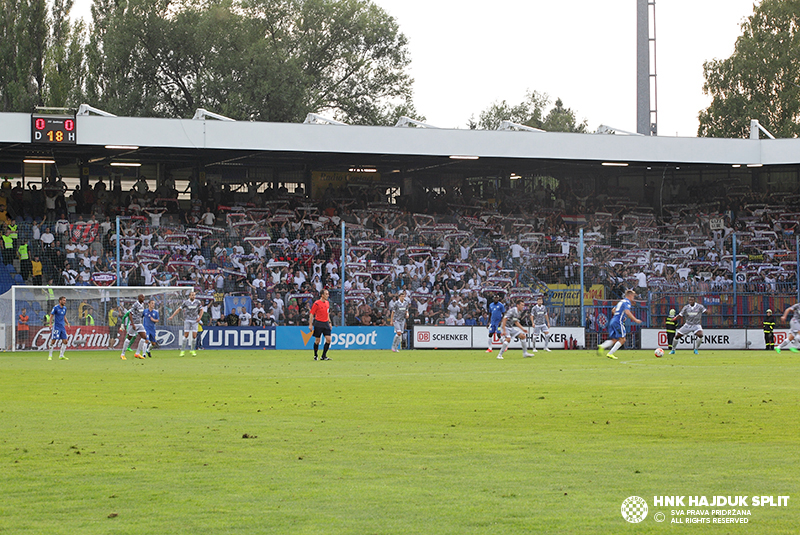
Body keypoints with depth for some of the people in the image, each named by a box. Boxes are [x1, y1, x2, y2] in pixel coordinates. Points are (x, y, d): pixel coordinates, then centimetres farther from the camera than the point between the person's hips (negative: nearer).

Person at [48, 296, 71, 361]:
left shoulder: (64, 308, 11)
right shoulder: (55, 307, -8)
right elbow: (51, 316, -8)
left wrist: (67, 323, 11)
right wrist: (50, 324, -18)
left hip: (62, 327, 6)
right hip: (56, 327, -6)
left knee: (65, 341, 1)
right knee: (53, 341, -6)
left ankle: (61, 356, 9)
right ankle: (50, 356, 3)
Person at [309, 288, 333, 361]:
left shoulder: (327, 303, 9)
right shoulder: (316, 303, -11)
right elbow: (311, 314, -9)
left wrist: (329, 322, 18)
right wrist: (310, 324, -13)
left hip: (326, 323, 6)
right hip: (318, 323, -6)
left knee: (328, 339, -5)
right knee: (317, 340, 1)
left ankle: (323, 356, 2)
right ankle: (315, 355, 19)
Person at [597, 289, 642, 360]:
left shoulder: (621, 301, 22)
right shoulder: (627, 302, -6)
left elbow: (613, 310, 29)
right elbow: (627, 312, -21)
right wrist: (635, 320, -16)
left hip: (613, 321, 9)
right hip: (618, 322, -9)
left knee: (614, 340, 9)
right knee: (622, 340, -6)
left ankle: (601, 347, -13)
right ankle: (610, 354, -13)